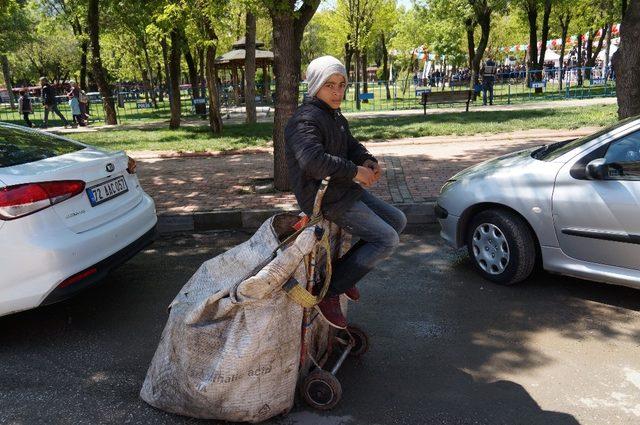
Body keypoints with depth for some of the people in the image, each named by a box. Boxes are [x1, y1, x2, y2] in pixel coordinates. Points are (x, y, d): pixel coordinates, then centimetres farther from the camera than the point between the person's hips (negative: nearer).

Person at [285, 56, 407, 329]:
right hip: (327, 200, -10)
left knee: (397, 221, 16)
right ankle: (329, 290, -5)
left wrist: (368, 161, -1)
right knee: (387, 240, -13)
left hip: (346, 190, 11)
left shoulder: (334, 116, 14)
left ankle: (345, 274, 18)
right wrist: (354, 171, -27)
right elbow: (313, 160, -36)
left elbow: (351, 145, 23)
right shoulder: (306, 120, -20)